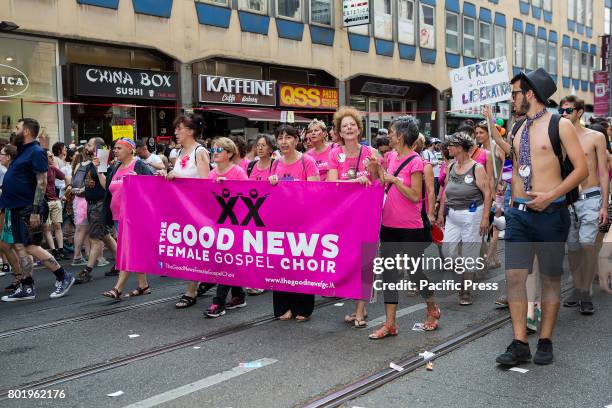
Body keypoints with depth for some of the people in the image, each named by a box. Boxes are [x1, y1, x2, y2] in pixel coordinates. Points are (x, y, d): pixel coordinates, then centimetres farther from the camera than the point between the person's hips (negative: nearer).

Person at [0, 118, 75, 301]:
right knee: (20, 247, 8)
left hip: (29, 209, -9)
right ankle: (27, 288, 14)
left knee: (31, 247, -9)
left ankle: (63, 277, 2)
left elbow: (42, 182, -19)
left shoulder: (36, 152, -13)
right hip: (18, 208, 9)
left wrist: (35, 210, -23)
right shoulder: (22, 152, 16)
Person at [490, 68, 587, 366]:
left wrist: (550, 196, -16)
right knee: (514, 276, -2)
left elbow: (581, 169, -8)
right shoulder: (517, 129, 12)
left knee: (551, 279, 7)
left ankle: (545, 342, 18)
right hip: (519, 213, 5)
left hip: (550, 213, -5)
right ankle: (520, 344, 5)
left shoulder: (559, 125, -5)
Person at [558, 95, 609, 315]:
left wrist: (604, 205, -6)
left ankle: (586, 293, -8)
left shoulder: (596, 137, 1)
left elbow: (603, 173, 0)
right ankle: (577, 289, 20)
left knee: (587, 242, -17)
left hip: (590, 198, -3)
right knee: (572, 246, 7)